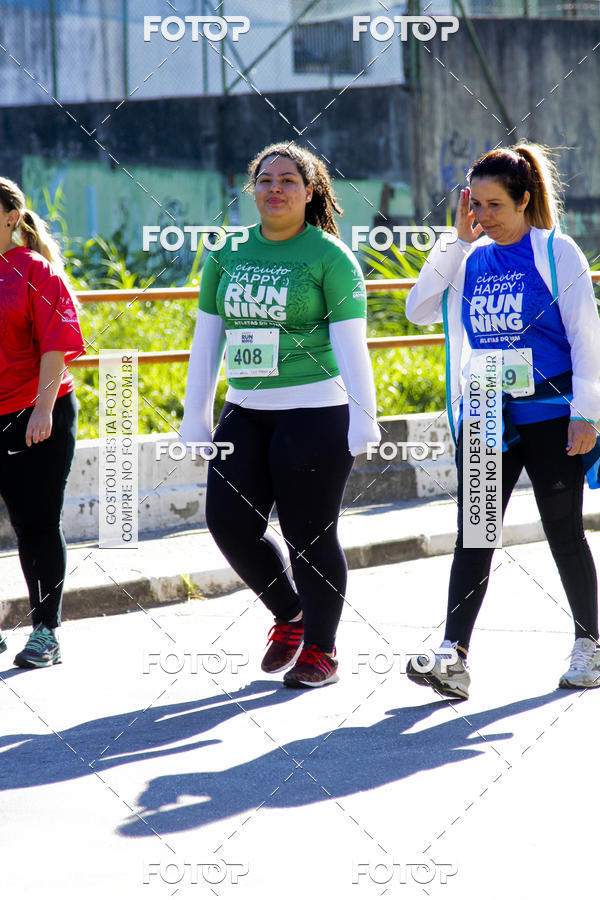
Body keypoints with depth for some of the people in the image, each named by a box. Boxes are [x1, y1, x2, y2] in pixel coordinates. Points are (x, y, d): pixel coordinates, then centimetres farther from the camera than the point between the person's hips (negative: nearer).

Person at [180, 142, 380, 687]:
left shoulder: (329, 256, -3)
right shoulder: (228, 254, 11)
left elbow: (350, 342, -7)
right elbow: (207, 337, 14)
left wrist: (363, 417, -13)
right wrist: (196, 415, 11)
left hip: (314, 410, -5)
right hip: (246, 411, 5)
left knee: (310, 534, -2)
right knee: (230, 521, -1)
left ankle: (321, 650, 12)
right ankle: (289, 614, 22)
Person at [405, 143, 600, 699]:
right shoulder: (472, 259, 8)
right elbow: (419, 310, 1)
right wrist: (457, 241, -4)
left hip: (549, 413, -4)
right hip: (485, 417, 4)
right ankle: (453, 658, -11)